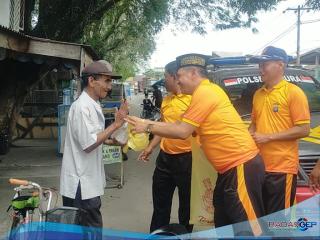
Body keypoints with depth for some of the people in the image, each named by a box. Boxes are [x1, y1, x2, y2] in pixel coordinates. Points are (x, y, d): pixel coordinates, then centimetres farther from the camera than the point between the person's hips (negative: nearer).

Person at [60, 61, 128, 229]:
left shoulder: (93, 105, 11)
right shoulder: (82, 107, -20)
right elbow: (88, 144, -24)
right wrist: (116, 124, -21)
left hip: (88, 180, 10)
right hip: (81, 183, -10)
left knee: (91, 230, 18)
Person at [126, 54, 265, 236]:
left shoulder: (204, 93, -17)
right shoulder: (208, 91, 14)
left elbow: (182, 132, -17)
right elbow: (183, 126, 15)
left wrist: (148, 127, -9)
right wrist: (150, 124, 10)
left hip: (241, 165, -11)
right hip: (230, 167, 11)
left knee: (249, 227, -2)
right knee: (223, 223, 19)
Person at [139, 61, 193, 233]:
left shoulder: (193, 98, -13)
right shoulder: (166, 100, 11)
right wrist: (150, 148, 17)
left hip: (185, 159, -7)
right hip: (165, 157, 7)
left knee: (186, 204, 11)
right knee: (160, 203, 16)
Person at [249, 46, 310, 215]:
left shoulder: (294, 92, -7)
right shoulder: (258, 94, 14)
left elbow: (304, 130, -12)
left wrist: (268, 137, -15)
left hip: (282, 167, -7)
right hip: (259, 166, 7)